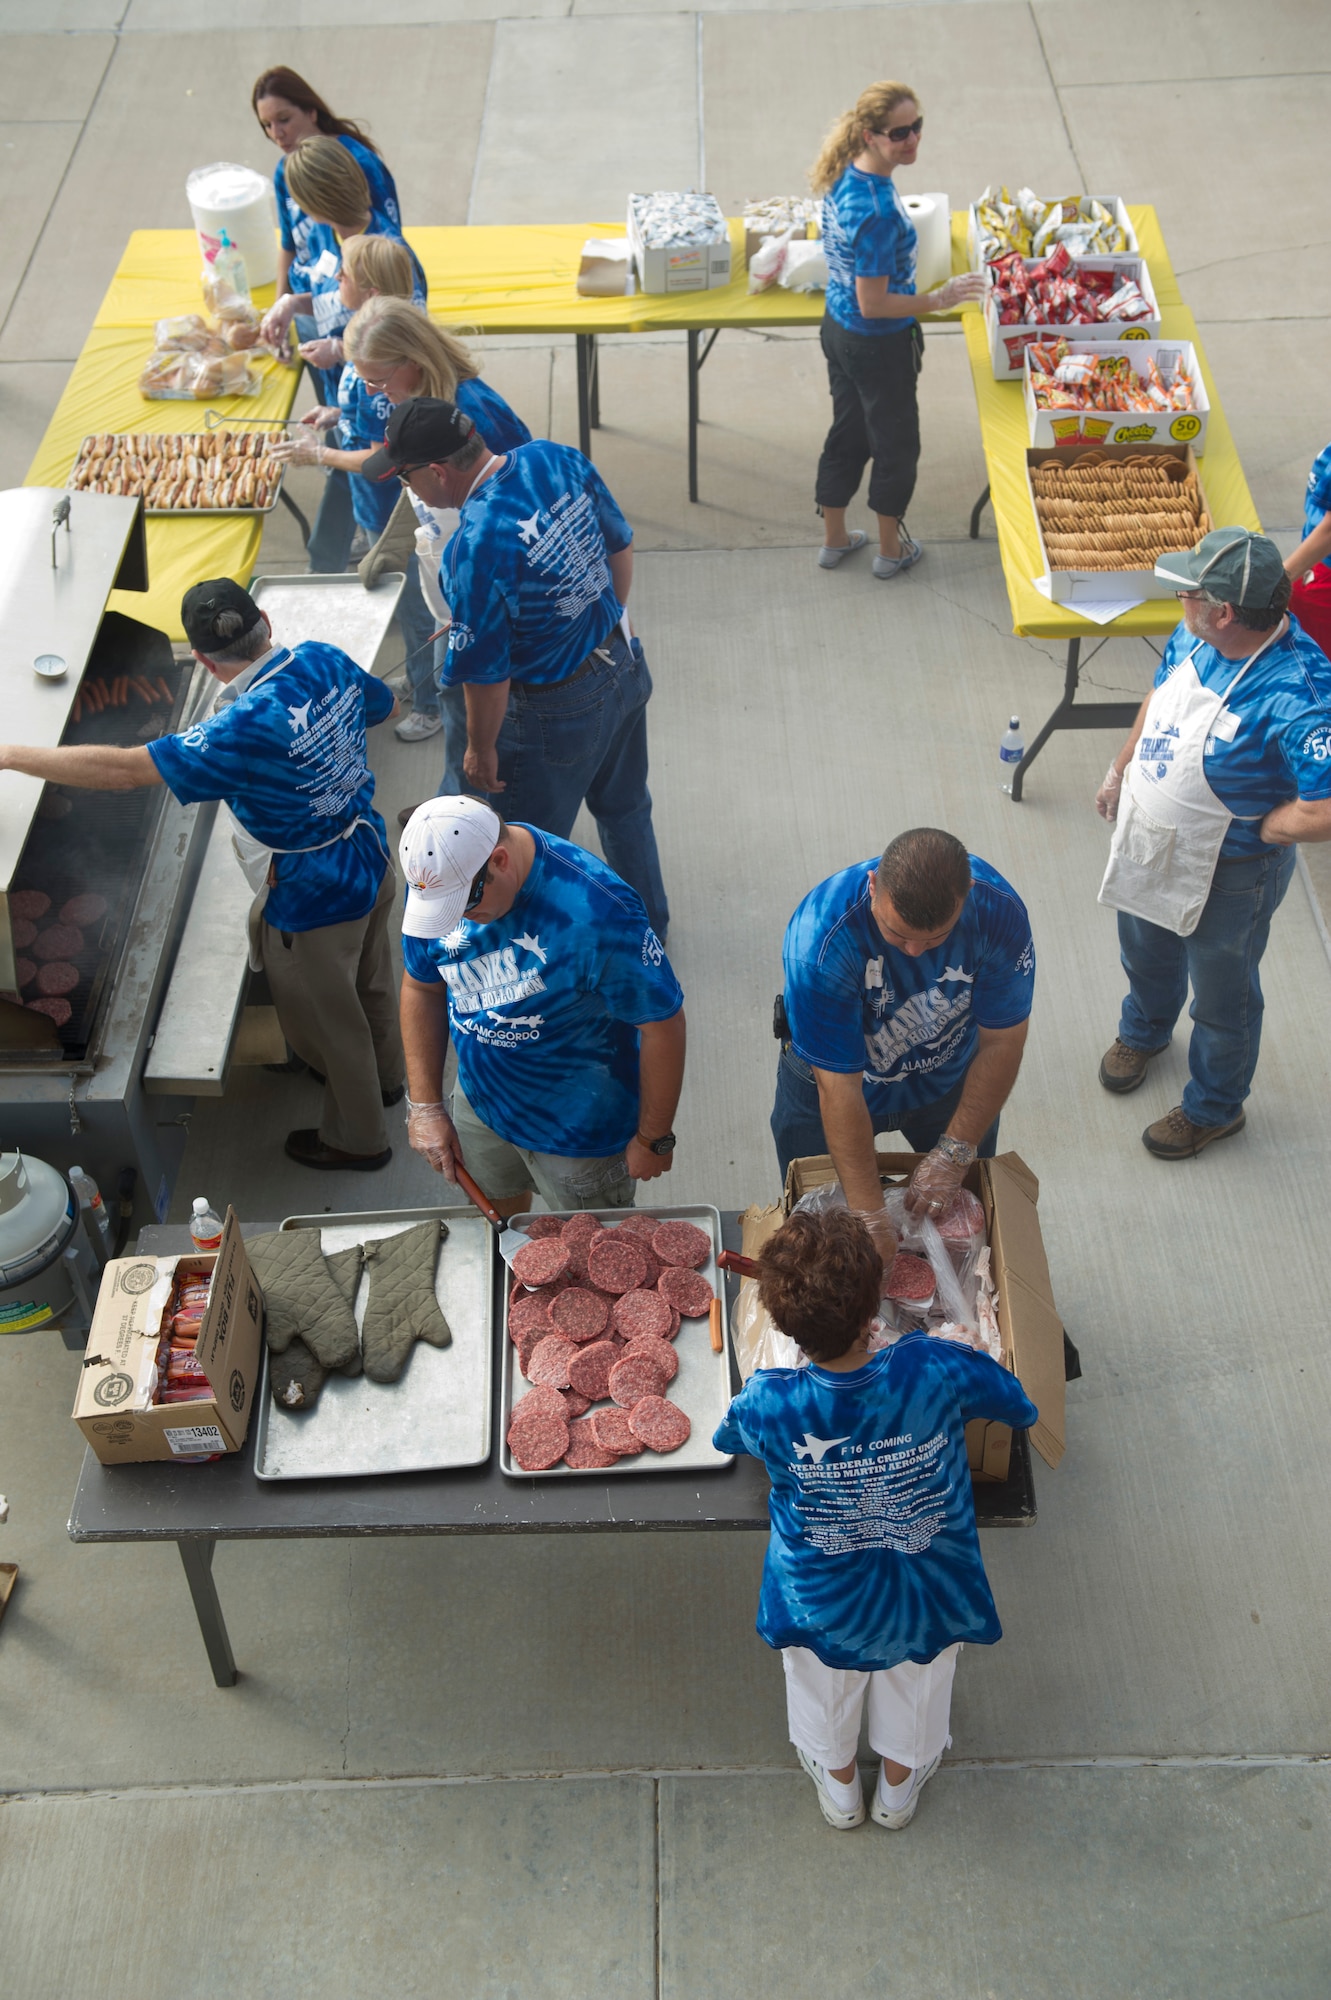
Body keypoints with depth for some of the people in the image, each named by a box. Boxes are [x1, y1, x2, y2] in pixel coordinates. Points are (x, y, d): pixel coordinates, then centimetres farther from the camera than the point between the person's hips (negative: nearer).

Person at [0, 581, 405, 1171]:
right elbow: (383, 707, 9)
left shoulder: (247, 728, -36)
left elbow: (120, 769, -35)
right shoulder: (326, 661, -14)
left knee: (325, 1018, 18)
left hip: (311, 901, -7)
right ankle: (383, 1075, 59)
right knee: (369, 978, 32)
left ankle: (357, 1138, 41)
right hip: (371, 861, 8)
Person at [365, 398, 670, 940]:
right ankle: (647, 921, 52)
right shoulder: (556, 458, -11)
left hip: (560, 711, -8)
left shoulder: (475, 549, -33)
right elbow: (621, 548, 3)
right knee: (624, 807, 31)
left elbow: (488, 676, -24)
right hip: (626, 668, 8)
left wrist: (480, 749, -7)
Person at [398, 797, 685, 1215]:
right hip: (479, 1102, 5)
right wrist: (425, 1105, -1)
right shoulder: (436, 877, -16)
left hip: (581, 1129, -5)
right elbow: (421, 987, 0)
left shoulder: (595, 911, -35)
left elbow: (662, 1023, -25)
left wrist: (653, 1139, -15)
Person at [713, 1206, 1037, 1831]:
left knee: (824, 1698, 35)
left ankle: (839, 1789, 63)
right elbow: (1022, 1409, -14)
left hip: (820, 1611, 0)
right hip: (927, 1603, 0)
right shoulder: (935, 1370, -36)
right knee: (914, 1698, 35)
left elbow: (726, 1438, -7)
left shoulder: (768, 1404, -34)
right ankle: (900, 1788, 63)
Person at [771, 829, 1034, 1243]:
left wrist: (955, 1154, -18)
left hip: (951, 1077, 3)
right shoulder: (819, 938, -40)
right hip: (831, 1075, -2)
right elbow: (838, 1089, -35)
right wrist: (868, 1216, -32)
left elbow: (1001, 1042, -18)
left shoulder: (999, 910, -31)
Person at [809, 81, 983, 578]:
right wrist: (939, 301, -21)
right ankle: (891, 550, 30)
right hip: (878, 345, -8)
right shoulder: (879, 211, -32)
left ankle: (834, 539, 38)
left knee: (847, 433, 23)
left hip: (837, 328, 8)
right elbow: (874, 304, -28)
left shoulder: (843, 176, -5)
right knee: (896, 443, 13)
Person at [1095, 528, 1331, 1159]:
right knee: (1145, 950, 33)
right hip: (1148, 841, 7)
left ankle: (1214, 1108, 45)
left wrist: (1252, 830, -25)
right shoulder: (1193, 637, -14)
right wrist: (1120, 770, 13)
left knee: (1221, 998, 18)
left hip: (1228, 874, -7)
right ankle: (1143, 1031, 65)